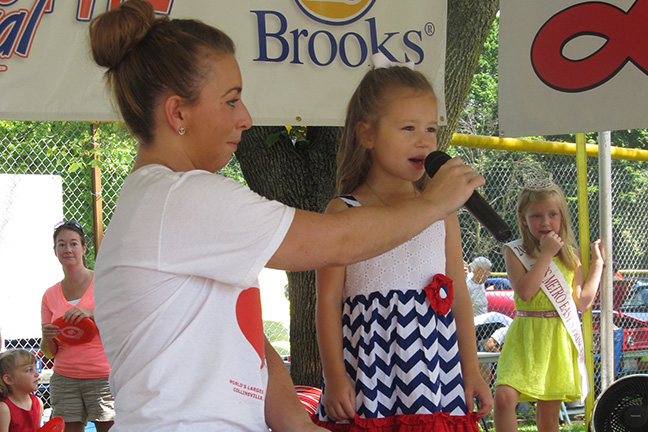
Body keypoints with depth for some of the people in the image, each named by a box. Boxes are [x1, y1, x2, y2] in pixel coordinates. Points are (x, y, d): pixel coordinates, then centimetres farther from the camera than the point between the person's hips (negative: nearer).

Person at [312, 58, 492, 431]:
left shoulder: (441, 211, 10)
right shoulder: (344, 212, 0)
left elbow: (459, 295, 13)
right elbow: (329, 300, -1)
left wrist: (471, 371, 11)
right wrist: (335, 376, -7)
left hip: (433, 369, 3)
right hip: (369, 372, -2)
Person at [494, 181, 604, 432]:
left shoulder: (569, 255, 9)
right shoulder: (515, 252, -2)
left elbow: (582, 302, 5)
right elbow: (524, 292, -17)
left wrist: (597, 264, 8)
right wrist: (546, 255, -15)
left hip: (559, 342, 3)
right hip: (525, 339, -3)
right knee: (504, 397, -24)